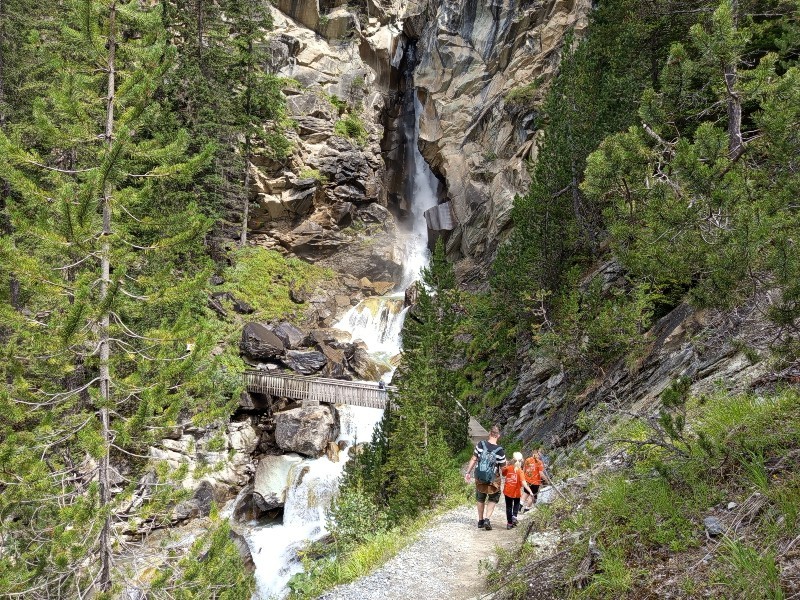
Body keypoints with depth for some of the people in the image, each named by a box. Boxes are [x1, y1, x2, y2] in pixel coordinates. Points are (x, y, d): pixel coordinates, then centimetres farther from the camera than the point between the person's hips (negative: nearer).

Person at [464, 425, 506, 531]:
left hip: (479, 478, 2)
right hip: (493, 480, -2)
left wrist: (468, 473, 3)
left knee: (481, 499, 22)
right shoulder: (500, 450, -17)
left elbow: (473, 459, -6)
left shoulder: (480, 445, -12)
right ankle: (487, 519, 1)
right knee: (493, 499, 18)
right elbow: (503, 466, -7)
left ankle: (480, 521, 29)